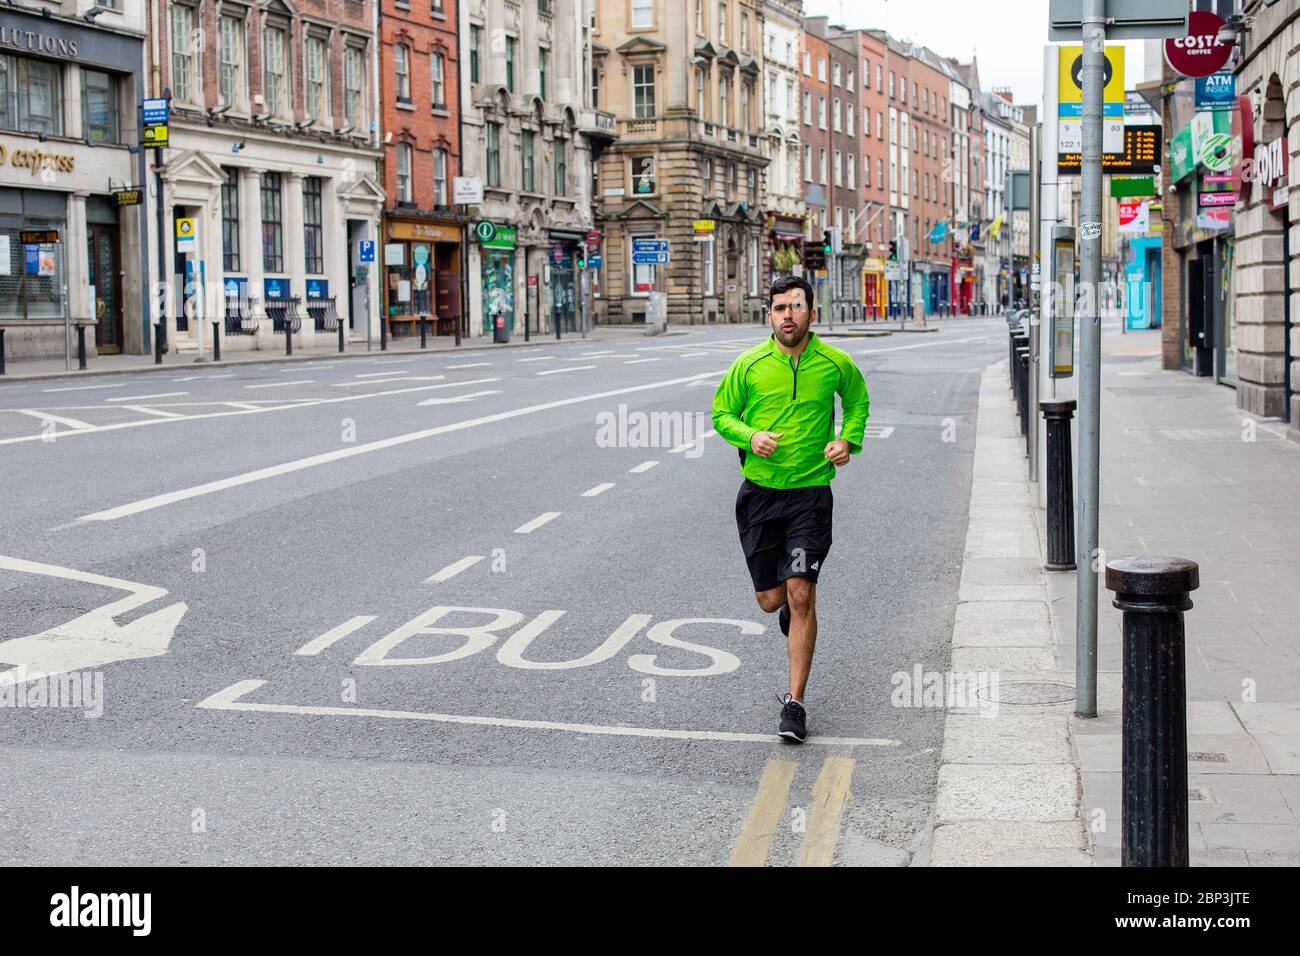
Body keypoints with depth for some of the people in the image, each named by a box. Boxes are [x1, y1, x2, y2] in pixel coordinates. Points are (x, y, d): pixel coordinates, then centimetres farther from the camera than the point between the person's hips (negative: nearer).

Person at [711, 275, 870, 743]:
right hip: (759, 493, 2)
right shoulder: (750, 365, -2)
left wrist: (848, 441, 2)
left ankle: (795, 704, -3)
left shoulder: (835, 363, -1)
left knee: (800, 595, -11)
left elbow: (857, 401, 19)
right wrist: (750, 437, -12)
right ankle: (790, 608, 49)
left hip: (810, 494, -1)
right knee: (770, 599, 8)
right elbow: (722, 412, 8)